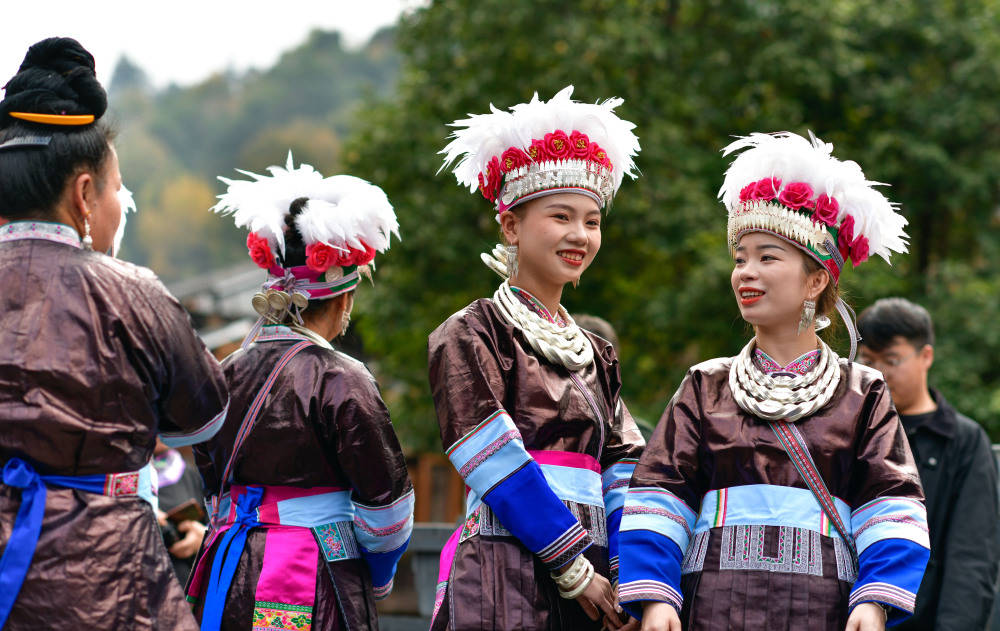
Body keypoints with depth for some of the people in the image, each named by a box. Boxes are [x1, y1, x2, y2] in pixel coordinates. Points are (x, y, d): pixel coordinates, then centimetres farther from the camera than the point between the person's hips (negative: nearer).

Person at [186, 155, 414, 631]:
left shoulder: (224, 375, 9)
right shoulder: (340, 381, -9)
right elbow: (385, 506, -5)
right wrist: (377, 581, 12)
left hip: (227, 579, 6)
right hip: (312, 591, -6)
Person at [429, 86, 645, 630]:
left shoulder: (595, 355, 20)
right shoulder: (470, 336, 0)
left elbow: (620, 474, 13)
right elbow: (498, 463, -9)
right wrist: (572, 565, -13)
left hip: (585, 583, 6)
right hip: (505, 584, -6)